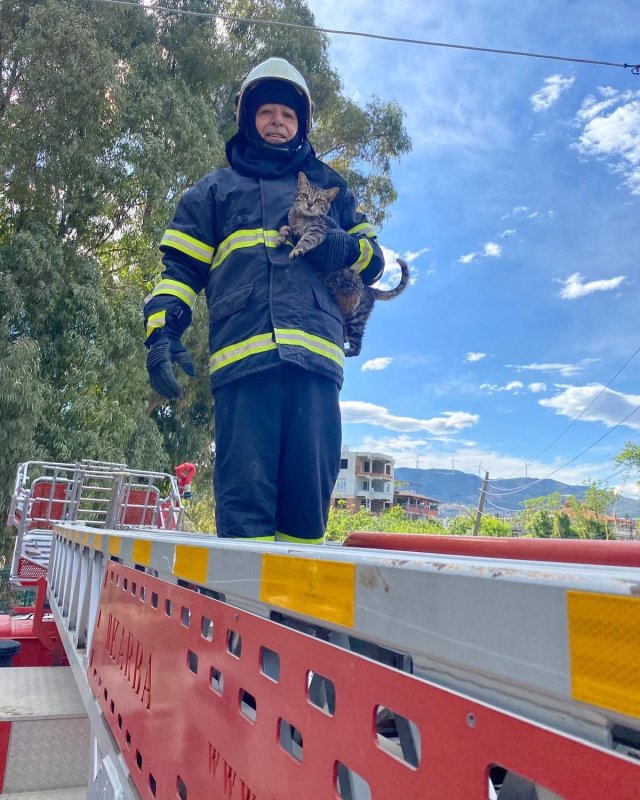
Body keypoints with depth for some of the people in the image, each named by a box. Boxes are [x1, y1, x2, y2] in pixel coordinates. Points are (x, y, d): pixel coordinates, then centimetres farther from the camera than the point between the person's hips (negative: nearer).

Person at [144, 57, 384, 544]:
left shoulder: (330, 187, 29)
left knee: (310, 495, -2)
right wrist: (163, 331, -1)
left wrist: (344, 248, 2)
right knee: (244, 495, -8)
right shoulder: (215, 189, 25)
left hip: (315, 357, 2)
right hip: (242, 357, -1)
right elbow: (180, 268, 16)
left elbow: (374, 261, 26)